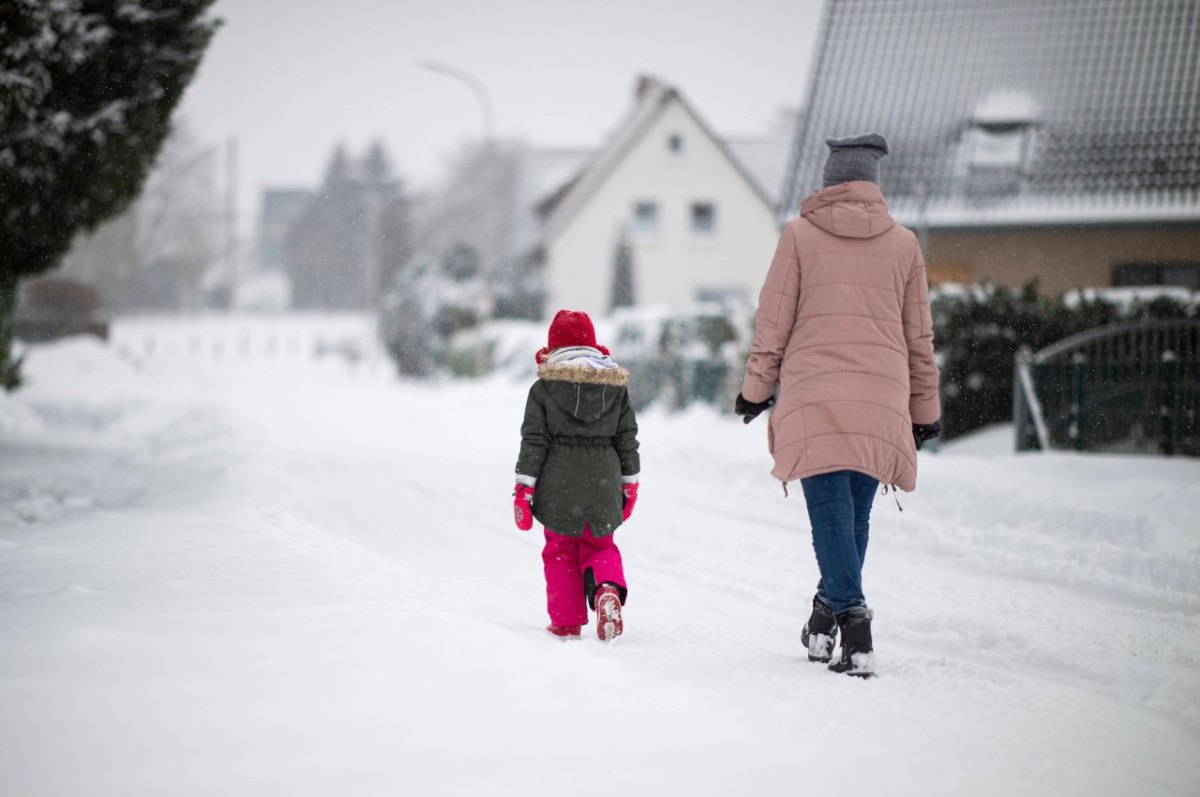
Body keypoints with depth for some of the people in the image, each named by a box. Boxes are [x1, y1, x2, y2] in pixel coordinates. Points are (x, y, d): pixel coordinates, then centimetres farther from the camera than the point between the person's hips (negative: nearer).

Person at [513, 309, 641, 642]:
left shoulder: (544, 387, -4)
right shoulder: (616, 385, 5)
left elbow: (534, 440, -5)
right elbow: (628, 437, 9)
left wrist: (524, 487, -1)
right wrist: (629, 482, 19)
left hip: (559, 483, -2)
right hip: (603, 483, 2)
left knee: (560, 551, 11)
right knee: (599, 546, 16)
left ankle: (566, 623, 10)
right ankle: (608, 589, -15)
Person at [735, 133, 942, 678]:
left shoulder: (799, 235, 2)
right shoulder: (903, 243, 8)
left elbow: (773, 322, 2)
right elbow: (919, 336, 12)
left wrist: (756, 387, 13)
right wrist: (924, 409, 20)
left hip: (813, 396, -2)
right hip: (881, 401, 2)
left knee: (831, 513, -6)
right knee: (855, 515, 13)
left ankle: (850, 615, -22)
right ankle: (826, 624, 20)